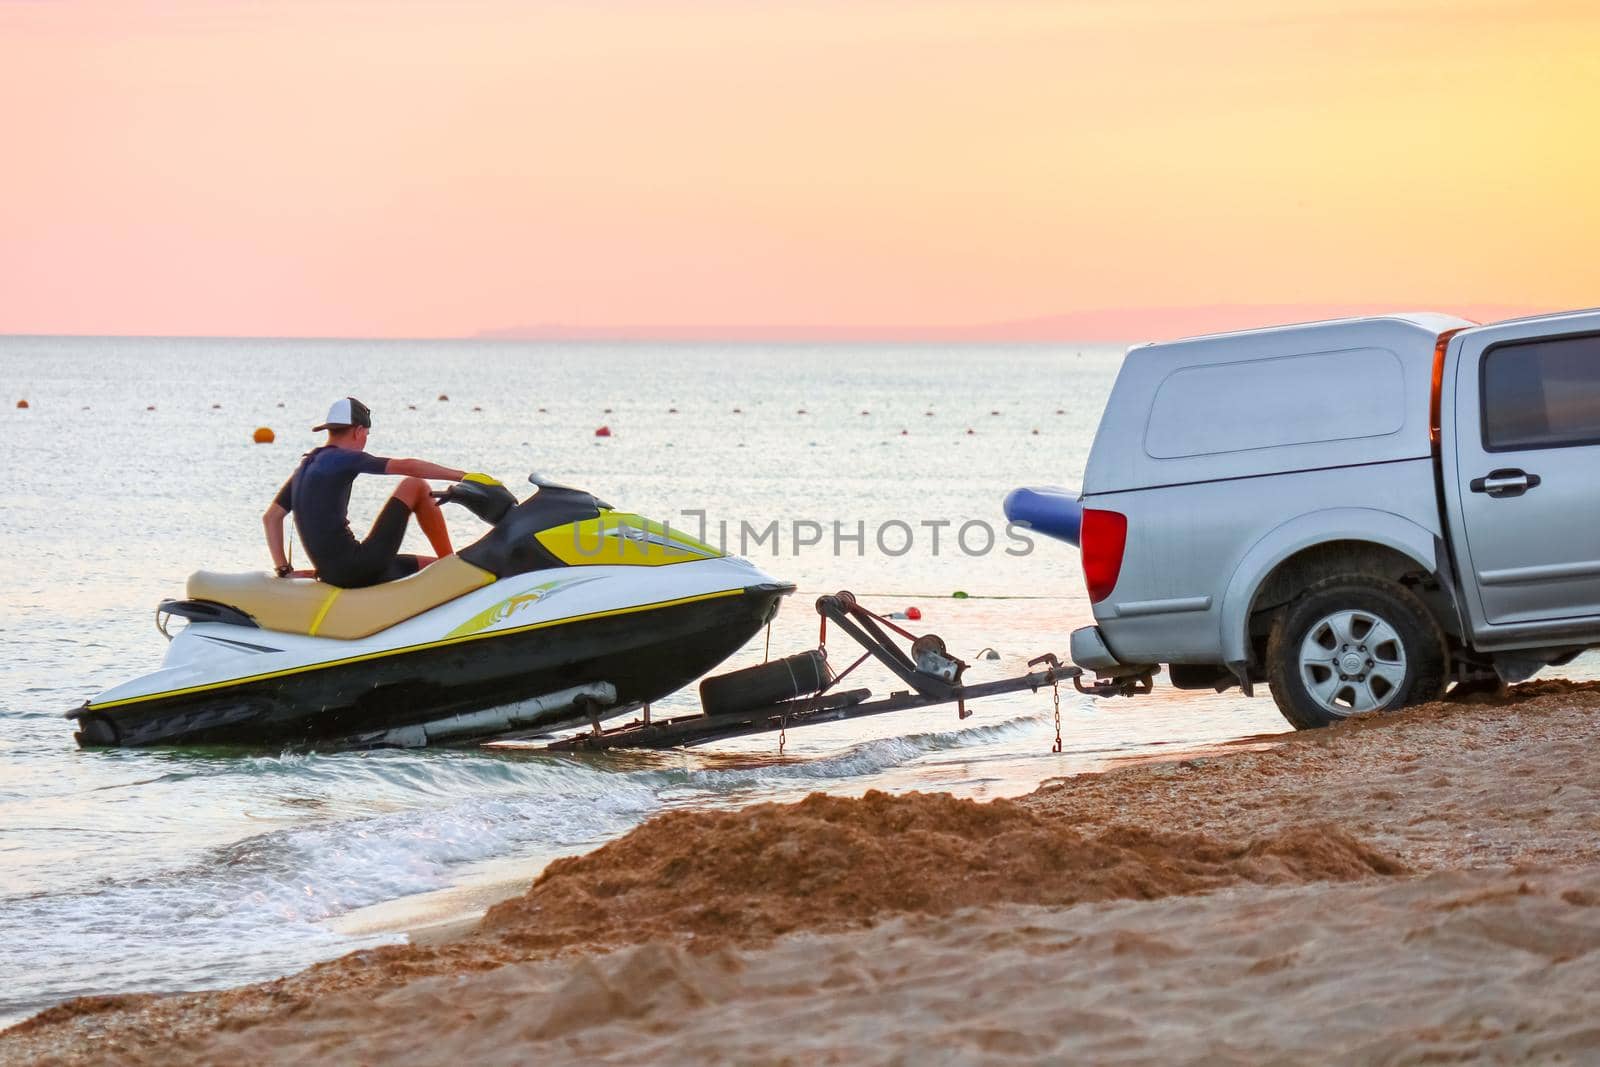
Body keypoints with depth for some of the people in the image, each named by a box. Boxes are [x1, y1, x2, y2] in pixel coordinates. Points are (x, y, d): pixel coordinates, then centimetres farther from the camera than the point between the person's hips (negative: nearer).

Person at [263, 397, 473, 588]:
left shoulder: (305, 467, 18)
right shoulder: (341, 459, -7)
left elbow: (271, 517, 21)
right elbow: (406, 467, -11)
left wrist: (283, 570, 16)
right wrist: (460, 475, -9)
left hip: (331, 576, 8)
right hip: (359, 568, -8)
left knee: (435, 566, 21)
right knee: (415, 487, 3)